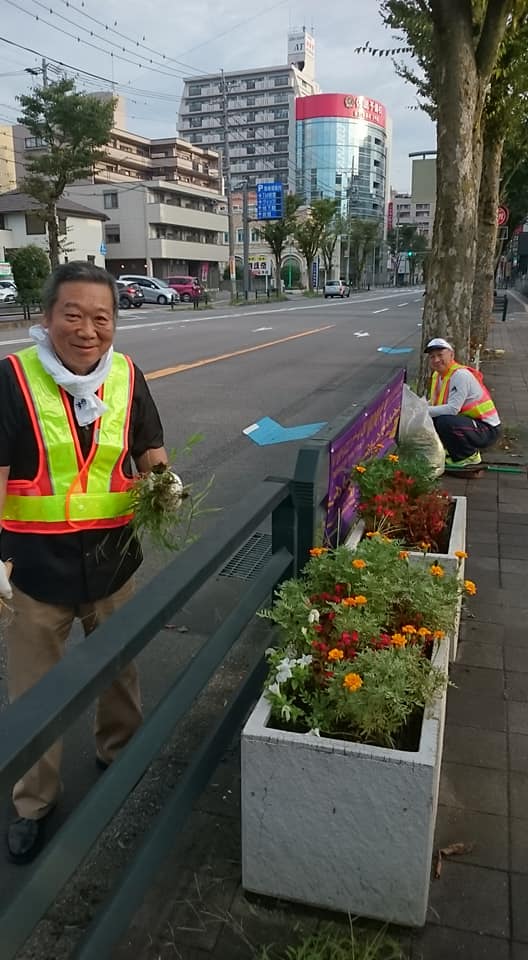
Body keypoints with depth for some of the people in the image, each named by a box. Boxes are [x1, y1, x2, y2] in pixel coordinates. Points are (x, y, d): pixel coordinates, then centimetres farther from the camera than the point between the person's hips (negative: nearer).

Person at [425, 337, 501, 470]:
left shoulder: (460, 375, -21)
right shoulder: (437, 375, 7)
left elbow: (453, 409, -30)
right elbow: (433, 403, 9)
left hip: (487, 429, -9)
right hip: (467, 421, 9)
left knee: (445, 422, -32)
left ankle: (470, 456, -7)